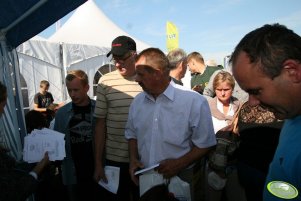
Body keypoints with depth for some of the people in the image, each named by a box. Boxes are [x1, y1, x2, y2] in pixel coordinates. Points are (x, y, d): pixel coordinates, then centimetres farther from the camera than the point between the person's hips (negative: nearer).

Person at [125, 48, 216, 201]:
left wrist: (179, 163, -20)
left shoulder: (194, 101, -15)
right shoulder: (137, 102, 1)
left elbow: (205, 144, -11)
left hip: (180, 180, -4)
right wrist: (133, 158, -3)